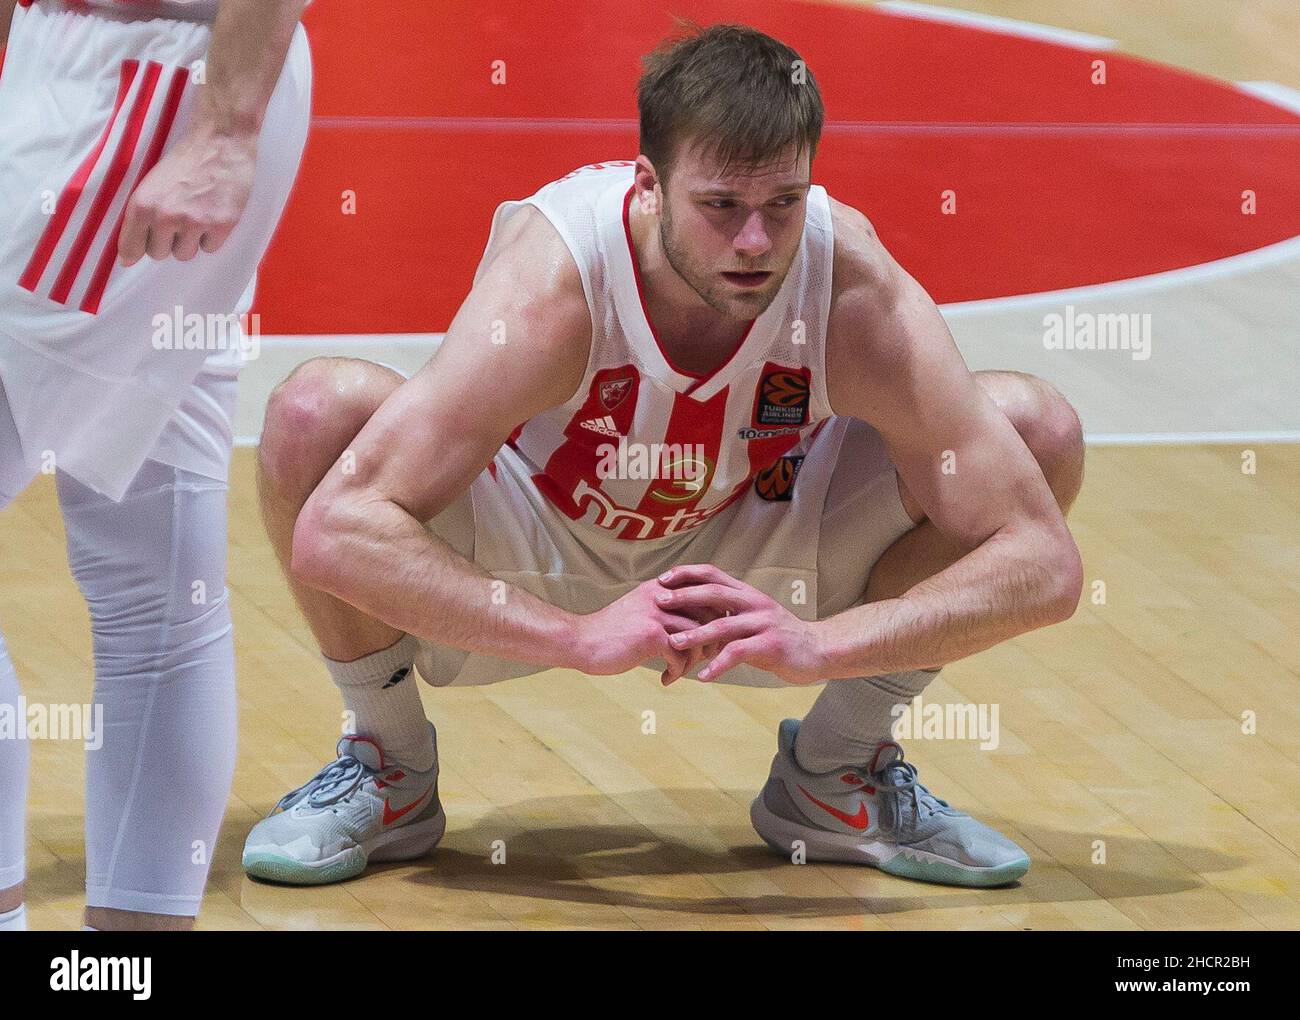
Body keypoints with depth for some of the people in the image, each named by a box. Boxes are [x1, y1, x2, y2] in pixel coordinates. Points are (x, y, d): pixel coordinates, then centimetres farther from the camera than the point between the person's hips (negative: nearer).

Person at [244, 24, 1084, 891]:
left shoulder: (857, 290, -30)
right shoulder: (554, 280, -36)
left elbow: (1043, 565, -29)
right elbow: (333, 533, -41)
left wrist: (820, 644, -44)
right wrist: (579, 638, -49)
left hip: (756, 570, 2)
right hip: (531, 564, -2)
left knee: (1037, 428, -20)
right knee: (319, 412, -32)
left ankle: (837, 773, 2)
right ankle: (390, 772, -5)